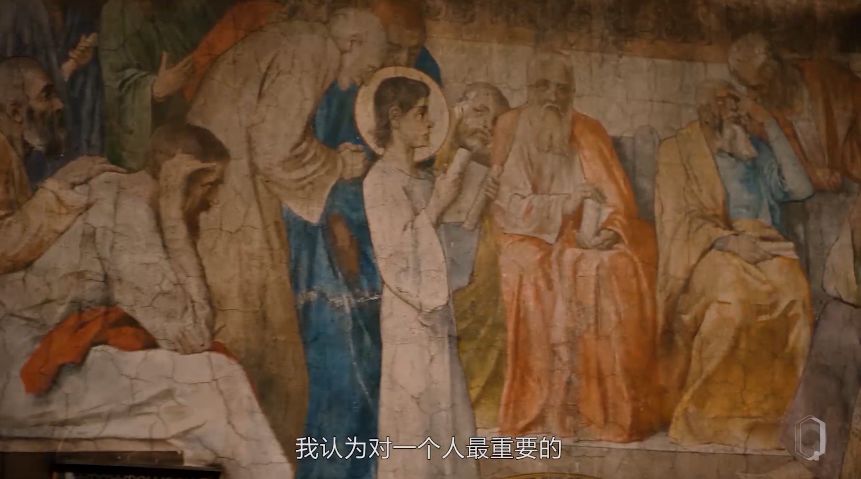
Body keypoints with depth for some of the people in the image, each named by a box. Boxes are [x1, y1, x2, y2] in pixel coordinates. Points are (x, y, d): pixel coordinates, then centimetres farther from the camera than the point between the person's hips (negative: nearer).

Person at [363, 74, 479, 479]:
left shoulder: (422, 179, 13)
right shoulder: (380, 180, -9)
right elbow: (393, 256, -17)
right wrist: (436, 207, -13)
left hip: (435, 313, 8)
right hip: (408, 317, -8)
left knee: (442, 414, 9)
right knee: (414, 419, -3)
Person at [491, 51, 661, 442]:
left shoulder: (589, 133, 9)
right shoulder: (511, 127, 2)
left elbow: (614, 195, 3)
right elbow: (506, 201, -5)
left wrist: (610, 230, -19)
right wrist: (567, 201, -15)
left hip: (584, 237, 2)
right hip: (530, 237, -2)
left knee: (617, 269, -28)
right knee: (532, 271, -33)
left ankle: (609, 406, -23)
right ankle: (540, 407, -26)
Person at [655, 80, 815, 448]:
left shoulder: (757, 150, 24)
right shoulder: (680, 150, 11)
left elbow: (800, 190, 9)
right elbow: (680, 217, -1)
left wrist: (772, 131, 10)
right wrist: (728, 239, -17)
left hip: (763, 243, 3)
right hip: (708, 248, -3)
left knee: (794, 290, -32)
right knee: (733, 293, -38)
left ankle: (770, 407, -26)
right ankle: (710, 411, -29)